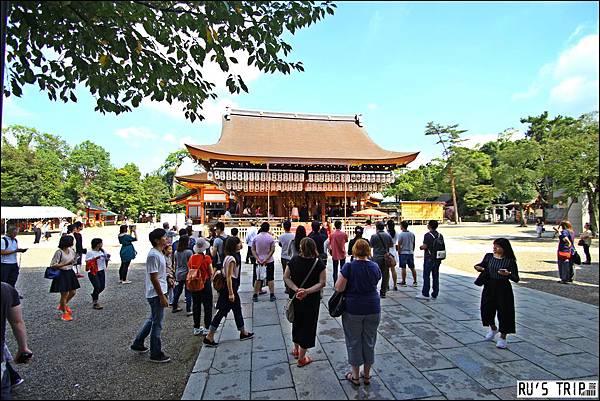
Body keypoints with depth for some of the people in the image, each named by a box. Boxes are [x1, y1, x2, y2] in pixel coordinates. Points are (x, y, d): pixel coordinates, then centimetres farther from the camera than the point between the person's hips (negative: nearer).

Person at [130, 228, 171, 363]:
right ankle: (156, 354, 15)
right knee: (157, 324, 2)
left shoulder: (159, 253, 9)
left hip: (159, 293, 10)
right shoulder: (153, 255, -22)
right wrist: (162, 297, -21)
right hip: (156, 294, -10)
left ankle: (138, 344, 37)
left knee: (153, 320, 23)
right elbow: (153, 278, -23)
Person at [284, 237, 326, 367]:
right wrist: (307, 291, -24)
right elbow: (322, 283, -20)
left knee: (297, 322, 24)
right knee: (308, 324, 11)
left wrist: (296, 289, -16)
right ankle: (301, 358, 21)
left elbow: (286, 277, -10)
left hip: (295, 298, 3)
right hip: (311, 300, -3)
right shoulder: (319, 264, -17)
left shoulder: (294, 260, -11)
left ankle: (296, 349, 44)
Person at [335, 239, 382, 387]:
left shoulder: (349, 266, -15)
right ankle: (367, 375, 31)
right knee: (369, 341, 17)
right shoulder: (375, 266, -3)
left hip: (353, 309, -3)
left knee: (354, 341, 12)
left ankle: (355, 376, 25)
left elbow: (339, 288, -15)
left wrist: (340, 279, 3)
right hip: (373, 309, 4)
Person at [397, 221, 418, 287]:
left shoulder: (401, 234, -12)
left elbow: (399, 245, -12)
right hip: (410, 252, 6)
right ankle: (415, 282, 14)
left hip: (403, 253, -5)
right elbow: (414, 244, 12)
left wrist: (399, 252, -3)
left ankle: (403, 282, 5)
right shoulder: (412, 234, 6)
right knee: (412, 268, 11)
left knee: (403, 268, 0)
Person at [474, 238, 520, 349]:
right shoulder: (488, 256, 0)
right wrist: (478, 267, -5)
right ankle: (493, 329, 41)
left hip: (503, 289, -4)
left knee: (504, 312, 4)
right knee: (486, 309, 11)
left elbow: (516, 279, -11)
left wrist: (508, 274, -30)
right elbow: (482, 265, 16)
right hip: (489, 287, 4)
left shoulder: (510, 261, -11)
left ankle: (503, 337, 24)